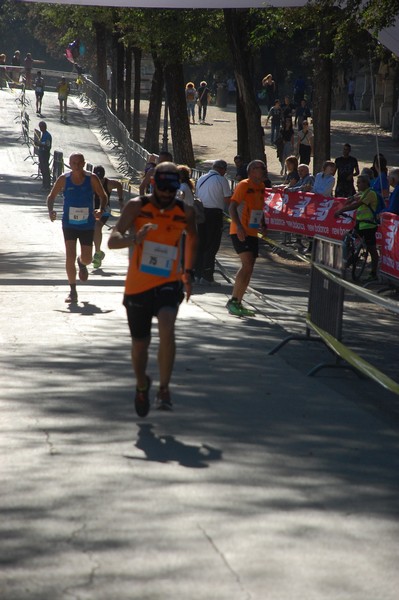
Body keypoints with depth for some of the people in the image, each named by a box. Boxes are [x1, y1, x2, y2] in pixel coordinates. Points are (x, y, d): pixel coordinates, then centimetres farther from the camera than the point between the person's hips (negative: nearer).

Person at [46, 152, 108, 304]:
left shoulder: (92, 179, -6)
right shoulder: (64, 179, -5)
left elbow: (103, 196, 2)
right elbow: (51, 196, 5)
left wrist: (101, 210, -18)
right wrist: (51, 210, -14)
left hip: (87, 225, 1)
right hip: (69, 224, -1)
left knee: (87, 259, 8)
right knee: (70, 257, -11)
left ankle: (81, 263, 48)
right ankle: (73, 291, 1)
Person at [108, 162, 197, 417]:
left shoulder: (185, 212, -1)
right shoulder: (137, 206, -8)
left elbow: (192, 236, 21)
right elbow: (113, 240, -17)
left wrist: (188, 272, 17)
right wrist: (134, 239, -38)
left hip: (168, 284, 0)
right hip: (138, 284, 0)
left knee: (167, 328, -27)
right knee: (140, 343, 11)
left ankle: (164, 388, -15)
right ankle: (142, 386, 41)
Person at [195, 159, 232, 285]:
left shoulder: (201, 179, 12)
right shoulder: (222, 180, -6)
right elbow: (227, 199, -7)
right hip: (215, 212, -6)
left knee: (201, 244, 12)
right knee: (212, 246, -3)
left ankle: (198, 274, 14)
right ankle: (207, 277, -6)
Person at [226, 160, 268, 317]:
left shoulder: (261, 186, 13)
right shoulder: (244, 185, -10)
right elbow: (232, 207, -18)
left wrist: (263, 225, 16)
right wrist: (239, 227, -29)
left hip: (252, 233, 9)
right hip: (240, 232, -9)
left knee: (248, 269, 8)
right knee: (247, 264, -20)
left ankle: (237, 303, 15)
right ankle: (233, 301, -18)